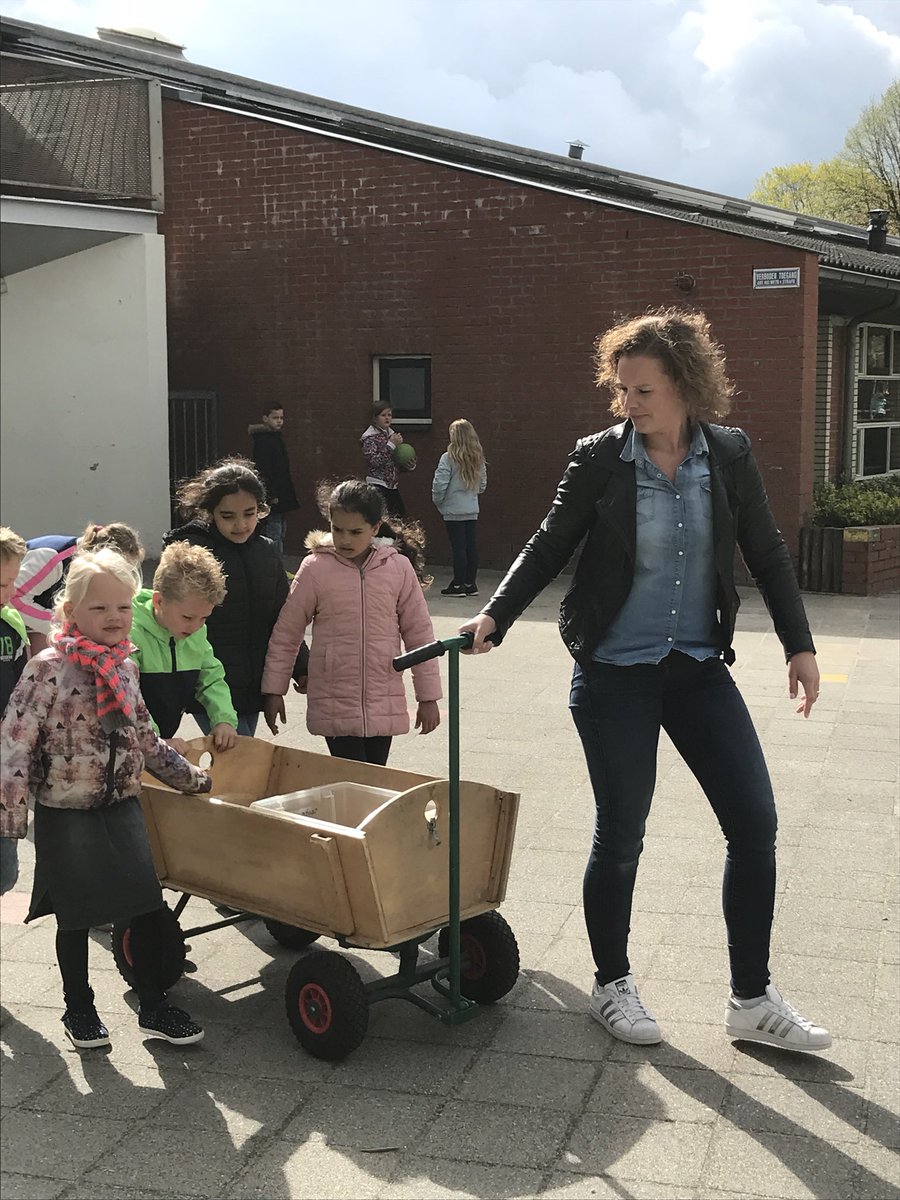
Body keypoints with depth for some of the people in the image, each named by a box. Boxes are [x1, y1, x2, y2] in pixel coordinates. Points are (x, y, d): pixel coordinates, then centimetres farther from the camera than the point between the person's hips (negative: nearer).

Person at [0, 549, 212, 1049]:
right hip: (66, 814, -5)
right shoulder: (48, 669, -14)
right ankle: (79, 1009, 26)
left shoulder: (125, 666, 5)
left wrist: (190, 777, 19)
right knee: (76, 915, 7)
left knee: (150, 906, 2)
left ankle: (154, 1006, 18)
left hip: (122, 805, 5)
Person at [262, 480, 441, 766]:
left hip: (384, 706, 2)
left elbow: (419, 633, 5)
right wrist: (274, 692, 4)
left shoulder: (399, 567, -1)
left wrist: (428, 698, 6)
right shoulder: (315, 568, -4)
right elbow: (286, 633, 3)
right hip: (333, 706, -2)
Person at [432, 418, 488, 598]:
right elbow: (483, 484, 13)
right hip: (472, 510, 6)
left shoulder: (448, 458, -14)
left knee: (458, 547, -1)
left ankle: (458, 585, 5)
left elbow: (439, 484, -15)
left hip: (453, 510, -6)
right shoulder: (478, 459, 5)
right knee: (471, 545, 10)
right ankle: (471, 584, 17)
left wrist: (438, 501, 0)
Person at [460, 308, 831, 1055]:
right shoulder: (599, 459, -7)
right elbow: (551, 546, 1)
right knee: (621, 834, 4)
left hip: (699, 665, 3)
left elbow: (767, 554, 7)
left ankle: (753, 1000, 14)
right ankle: (612, 986, 26)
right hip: (615, 671, -3)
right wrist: (495, 614, -11)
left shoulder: (730, 455, -1)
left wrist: (799, 645, 5)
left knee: (755, 823, 0)